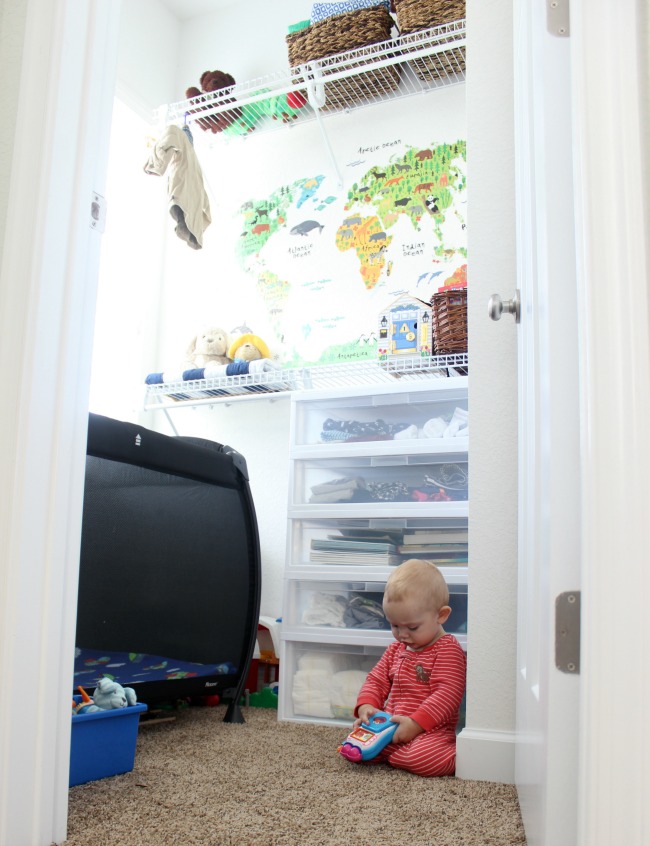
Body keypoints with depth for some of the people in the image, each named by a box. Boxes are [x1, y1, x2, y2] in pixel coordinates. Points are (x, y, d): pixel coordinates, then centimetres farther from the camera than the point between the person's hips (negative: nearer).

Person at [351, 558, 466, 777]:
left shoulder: (448, 650, -9)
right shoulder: (396, 649, 15)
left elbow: (448, 693, -19)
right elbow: (376, 680, 18)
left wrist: (416, 723, -25)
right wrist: (366, 706, -4)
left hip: (430, 732, -5)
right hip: (389, 729, 6)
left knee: (422, 756, -36)